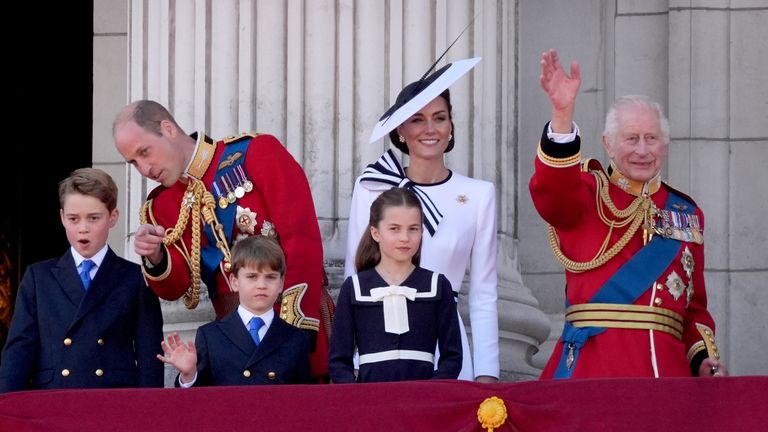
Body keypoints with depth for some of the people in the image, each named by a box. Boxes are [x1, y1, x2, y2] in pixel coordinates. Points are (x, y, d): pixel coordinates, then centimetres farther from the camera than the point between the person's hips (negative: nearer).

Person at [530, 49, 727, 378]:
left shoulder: (686, 213, 18)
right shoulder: (587, 193, 5)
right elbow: (552, 192, -20)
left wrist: (706, 358, 3)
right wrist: (563, 112, -33)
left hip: (666, 366, 4)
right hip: (594, 364, -4)